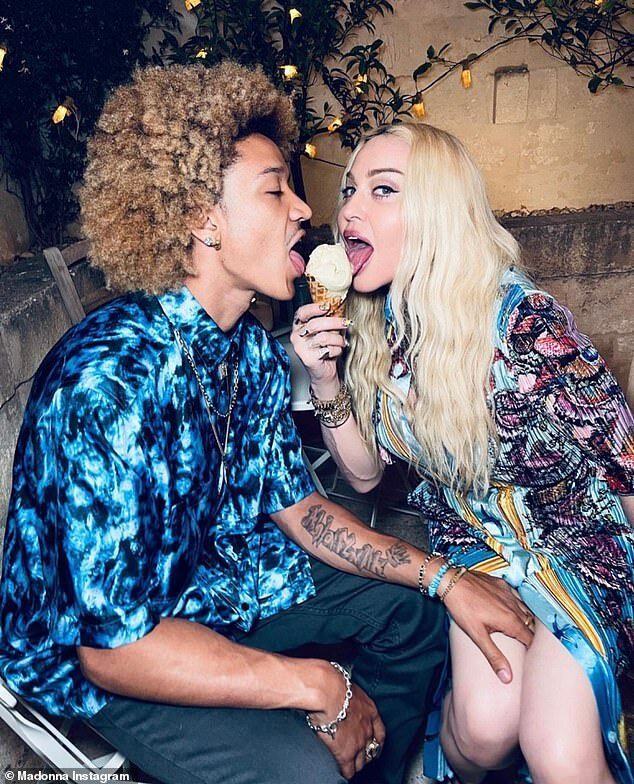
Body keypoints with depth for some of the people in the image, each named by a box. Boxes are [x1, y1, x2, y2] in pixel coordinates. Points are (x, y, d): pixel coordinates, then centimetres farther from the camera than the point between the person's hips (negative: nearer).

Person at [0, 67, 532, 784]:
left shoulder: (255, 348, -5)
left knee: (409, 613, 10)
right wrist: (322, 688, -23)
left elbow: (296, 505, 1)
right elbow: (116, 645, -31)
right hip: (93, 651, -7)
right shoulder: (112, 378, -33)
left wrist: (444, 577, -7)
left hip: (216, 579, 8)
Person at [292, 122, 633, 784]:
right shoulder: (372, 331, -8)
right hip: (471, 537, 3)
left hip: (574, 530, -3)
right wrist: (325, 380, -16)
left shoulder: (523, 317, -24)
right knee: (485, 721, -19)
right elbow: (363, 472, 0)